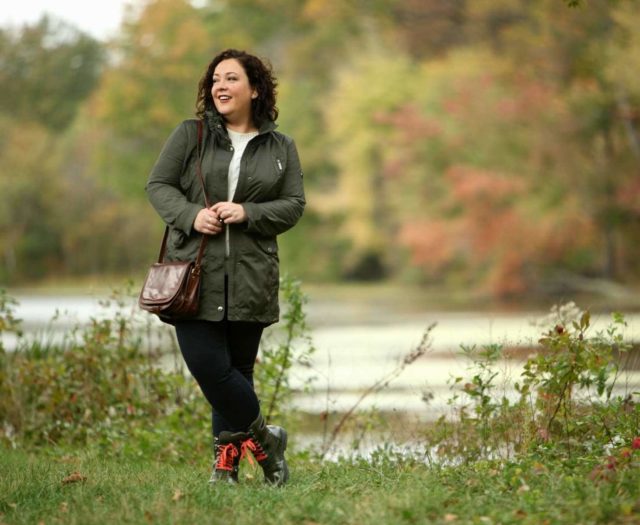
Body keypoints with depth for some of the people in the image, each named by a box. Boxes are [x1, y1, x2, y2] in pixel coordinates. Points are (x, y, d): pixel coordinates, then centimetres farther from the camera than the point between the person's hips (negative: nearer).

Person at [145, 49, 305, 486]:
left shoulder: (280, 148, 10)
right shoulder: (190, 135, 7)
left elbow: (294, 204, 6)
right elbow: (158, 184, 5)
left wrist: (247, 213, -11)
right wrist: (191, 215, -13)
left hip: (250, 280, 1)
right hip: (195, 274, -1)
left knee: (236, 371, 4)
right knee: (206, 365, -12)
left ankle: (227, 462, 16)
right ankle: (265, 438, 6)